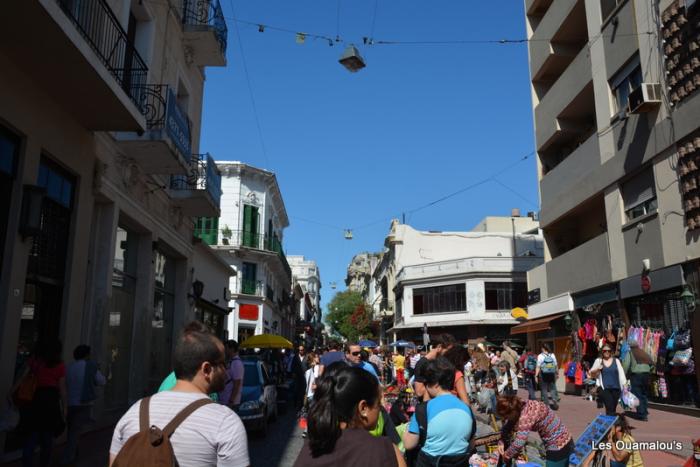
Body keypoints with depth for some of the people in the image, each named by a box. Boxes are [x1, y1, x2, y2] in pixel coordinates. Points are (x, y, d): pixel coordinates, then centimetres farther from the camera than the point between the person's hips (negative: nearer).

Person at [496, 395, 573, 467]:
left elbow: (518, 443, -30)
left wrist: (505, 456, -13)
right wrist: (501, 442, 1)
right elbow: (507, 425, 11)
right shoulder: (524, 405, -2)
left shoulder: (526, 415, -29)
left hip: (557, 448, -9)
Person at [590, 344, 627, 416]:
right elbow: (592, 373, 9)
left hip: (616, 388, 2)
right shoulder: (598, 361, 9)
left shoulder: (616, 361, 10)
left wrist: (625, 386, 2)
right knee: (610, 408, -18)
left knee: (613, 409, 5)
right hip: (604, 388, -2)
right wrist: (598, 369, -12)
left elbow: (621, 373, 8)